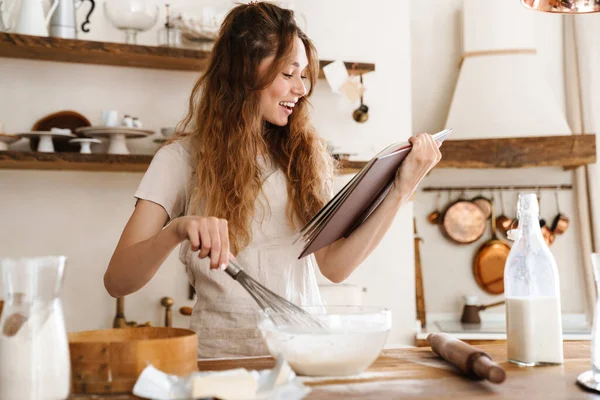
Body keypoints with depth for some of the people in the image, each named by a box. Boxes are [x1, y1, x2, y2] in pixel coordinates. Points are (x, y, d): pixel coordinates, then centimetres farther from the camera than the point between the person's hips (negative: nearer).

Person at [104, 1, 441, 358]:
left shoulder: (305, 155, 10)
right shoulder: (182, 159, -1)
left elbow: (335, 265, 1)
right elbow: (117, 282, -9)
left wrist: (401, 190, -5)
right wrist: (177, 229, -27)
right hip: (223, 354, -2)